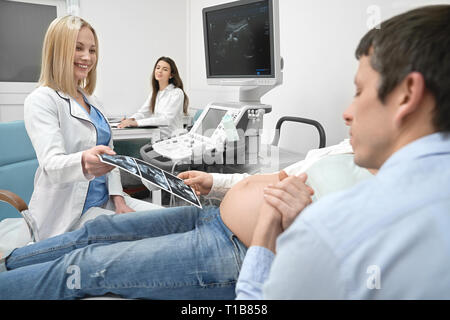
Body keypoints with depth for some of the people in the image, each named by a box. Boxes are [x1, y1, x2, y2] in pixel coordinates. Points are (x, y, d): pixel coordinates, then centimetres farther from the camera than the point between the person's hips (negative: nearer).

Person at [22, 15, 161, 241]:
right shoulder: (41, 100, -12)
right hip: (67, 213, -7)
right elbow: (51, 163, -26)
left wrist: (119, 199, 0)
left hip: (105, 201, 7)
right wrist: (84, 162, -48)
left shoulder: (92, 101, 13)